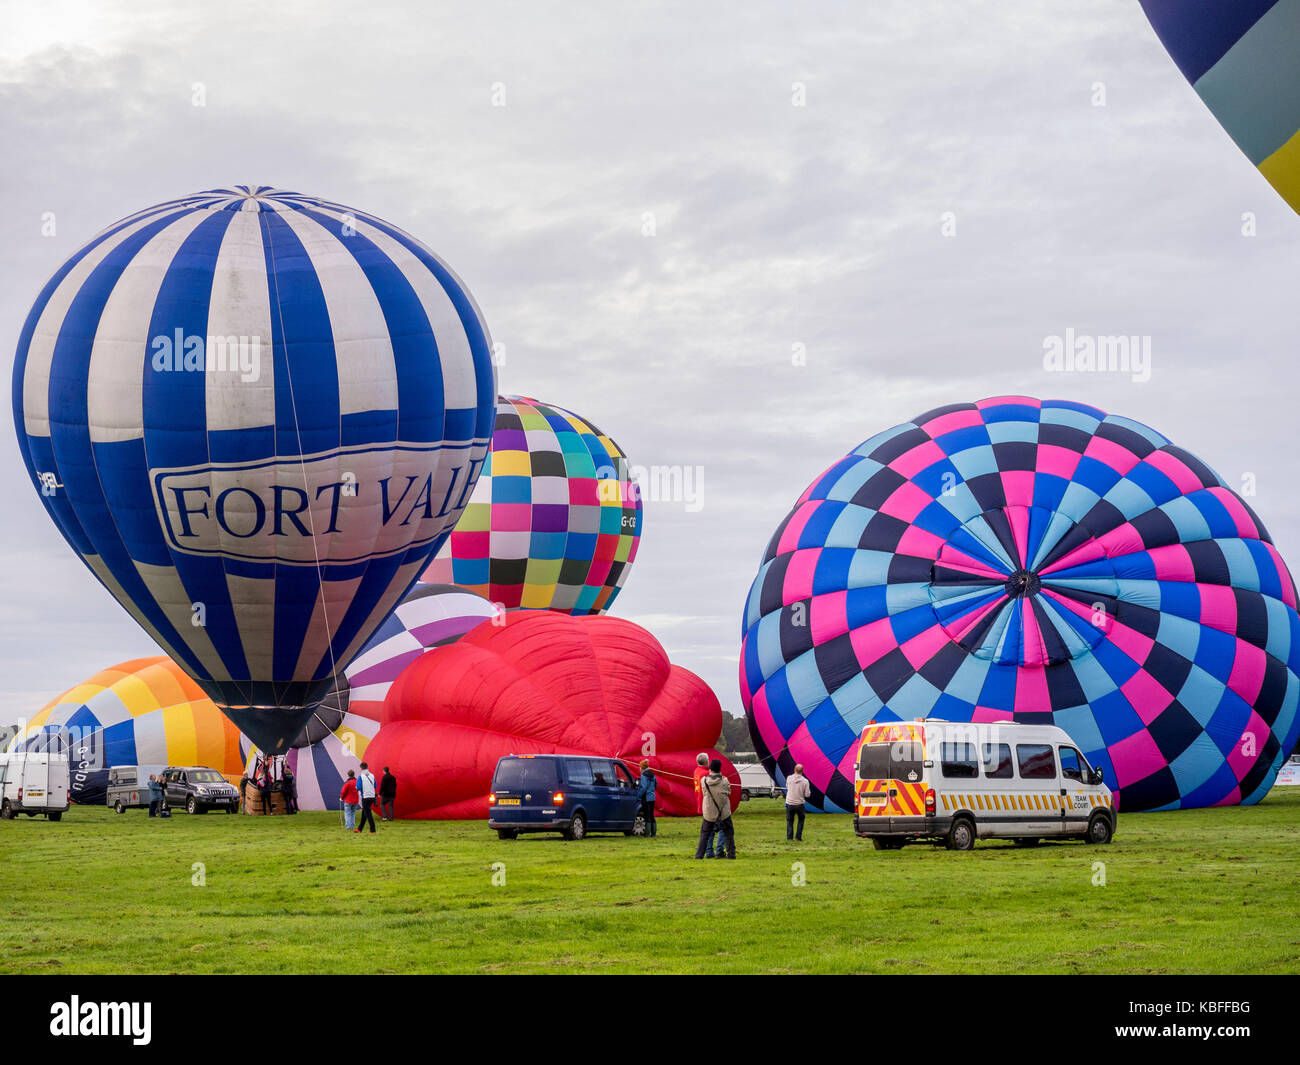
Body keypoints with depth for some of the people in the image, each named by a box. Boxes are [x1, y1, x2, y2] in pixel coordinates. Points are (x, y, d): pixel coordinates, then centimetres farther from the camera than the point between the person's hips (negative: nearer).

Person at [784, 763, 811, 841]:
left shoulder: (789, 778, -7)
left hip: (789, 803, 0)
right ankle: (798, 837, 14)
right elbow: (807, 794, -7)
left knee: (789, 820, 16)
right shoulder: (805, 781, -10)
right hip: (800, 804, 0)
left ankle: (789, 837, 9)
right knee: (801, 820, 21)